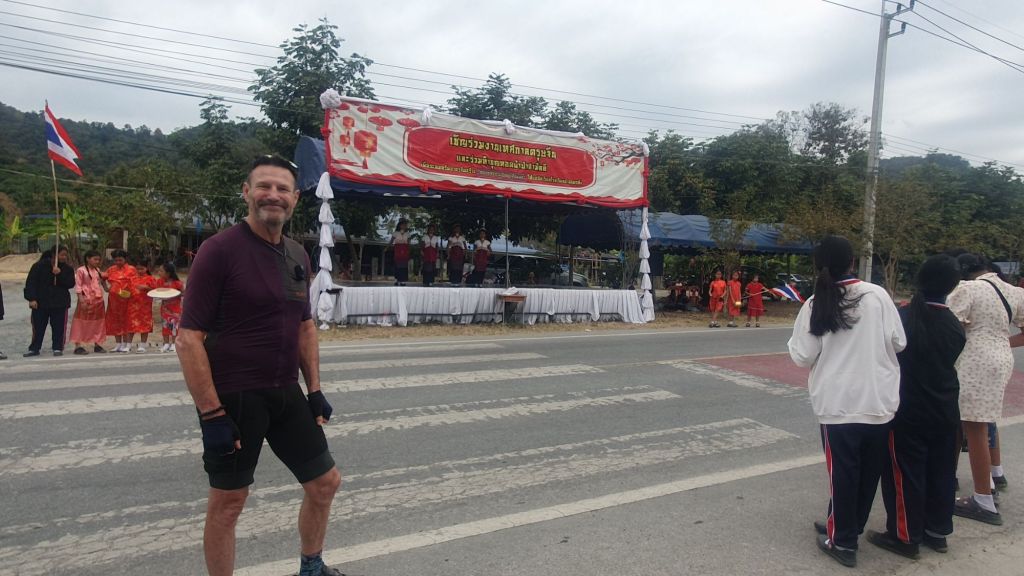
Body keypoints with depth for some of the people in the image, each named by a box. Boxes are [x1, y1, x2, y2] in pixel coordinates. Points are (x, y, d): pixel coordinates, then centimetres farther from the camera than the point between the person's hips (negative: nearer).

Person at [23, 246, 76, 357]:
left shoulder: (67, 269, 5)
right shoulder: (39, 266, -2)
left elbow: (71, 284, -6)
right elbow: (30, 282, -4)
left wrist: (60, 274, -19)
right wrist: (32, 299, -11)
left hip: (60, 303, 1)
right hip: (40, 302, -1)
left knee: (58, 327, 2)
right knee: (38, 326, 5)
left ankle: (57, 348, 10)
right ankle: (34, 349, 16)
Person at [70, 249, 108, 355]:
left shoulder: (97, 270, 11)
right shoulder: (81, 270, -6)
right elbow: (78, 287, -10)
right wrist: (81, 300, -16)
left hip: (98, 300, 6)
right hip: (86, 300, -6)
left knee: (98, 322, 9)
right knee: (82, 323, -3)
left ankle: (97, 344, 15)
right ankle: (78, 345, -1)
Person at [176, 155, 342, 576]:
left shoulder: (297, 255, 7)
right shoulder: (220, 249, -14)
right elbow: (189, 338, -16)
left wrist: (314, 390, 10)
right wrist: (211, 414, -19)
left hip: (286, 394, 7)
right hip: (233, 398, -7)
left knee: (325, 482, 15)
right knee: (227, 502, 8)